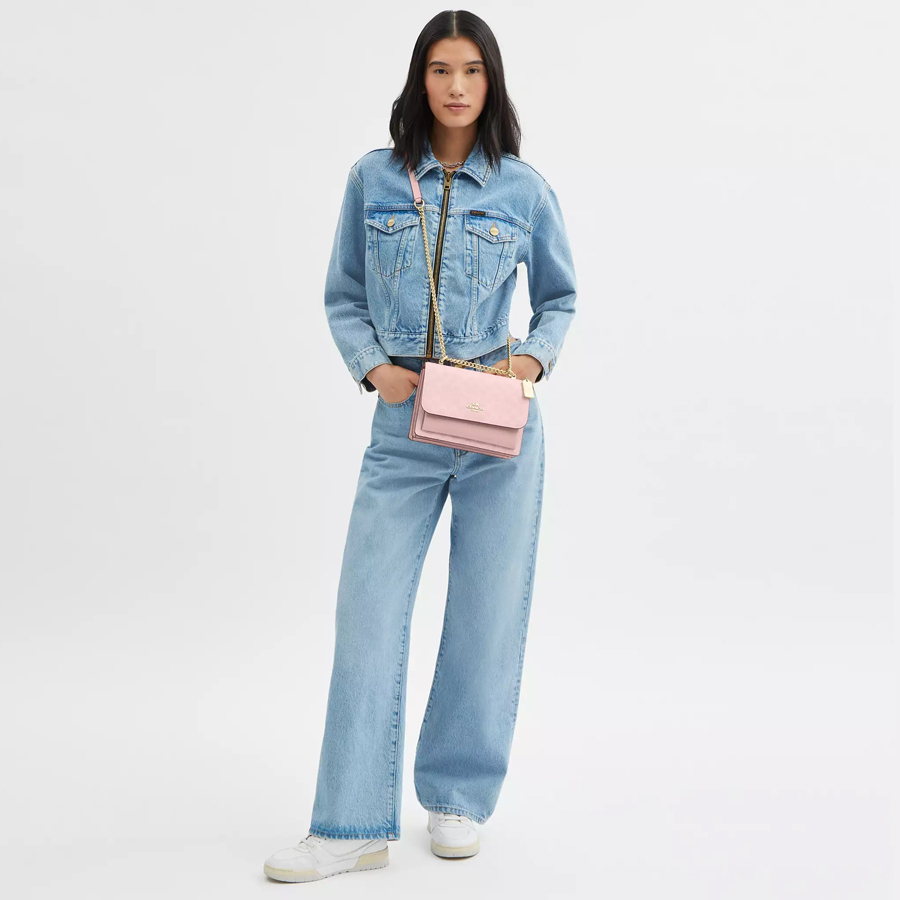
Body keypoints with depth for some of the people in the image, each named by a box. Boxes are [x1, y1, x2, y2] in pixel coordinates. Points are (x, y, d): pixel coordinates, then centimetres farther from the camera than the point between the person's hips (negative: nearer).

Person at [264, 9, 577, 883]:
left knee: (487, 613, 6)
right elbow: (343, 298, 10)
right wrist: (374, 368, -6)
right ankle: (352, 826, 5)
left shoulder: (525, 189, 3)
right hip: (403, 423, 1)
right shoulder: (373, 179, 5)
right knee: (368, 610, -3)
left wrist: (535, 358, -5)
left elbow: (559, 298, 14)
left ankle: (458, 798, 23)